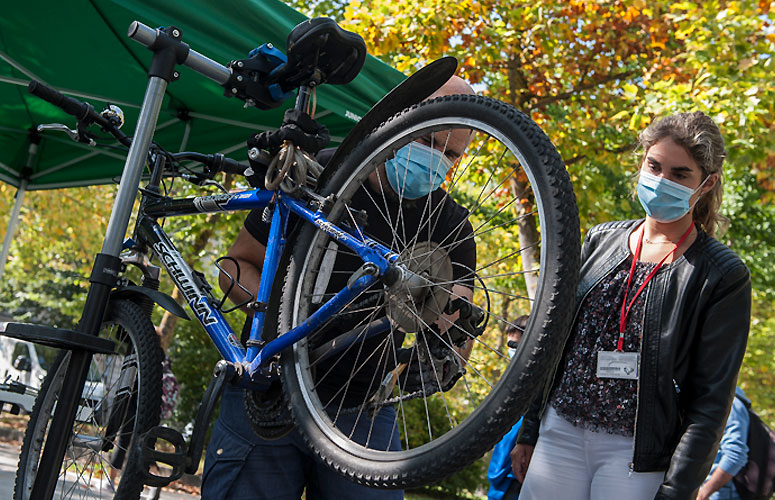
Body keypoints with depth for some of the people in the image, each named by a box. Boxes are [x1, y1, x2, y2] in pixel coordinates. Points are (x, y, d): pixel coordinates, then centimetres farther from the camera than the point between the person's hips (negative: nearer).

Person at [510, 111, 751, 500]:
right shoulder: (601, 239, 7)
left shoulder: (723, 275, -5)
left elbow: (712, 397, -8)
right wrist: (529, 428, 13)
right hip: (559, 432, 4)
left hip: (639, 456, -3)